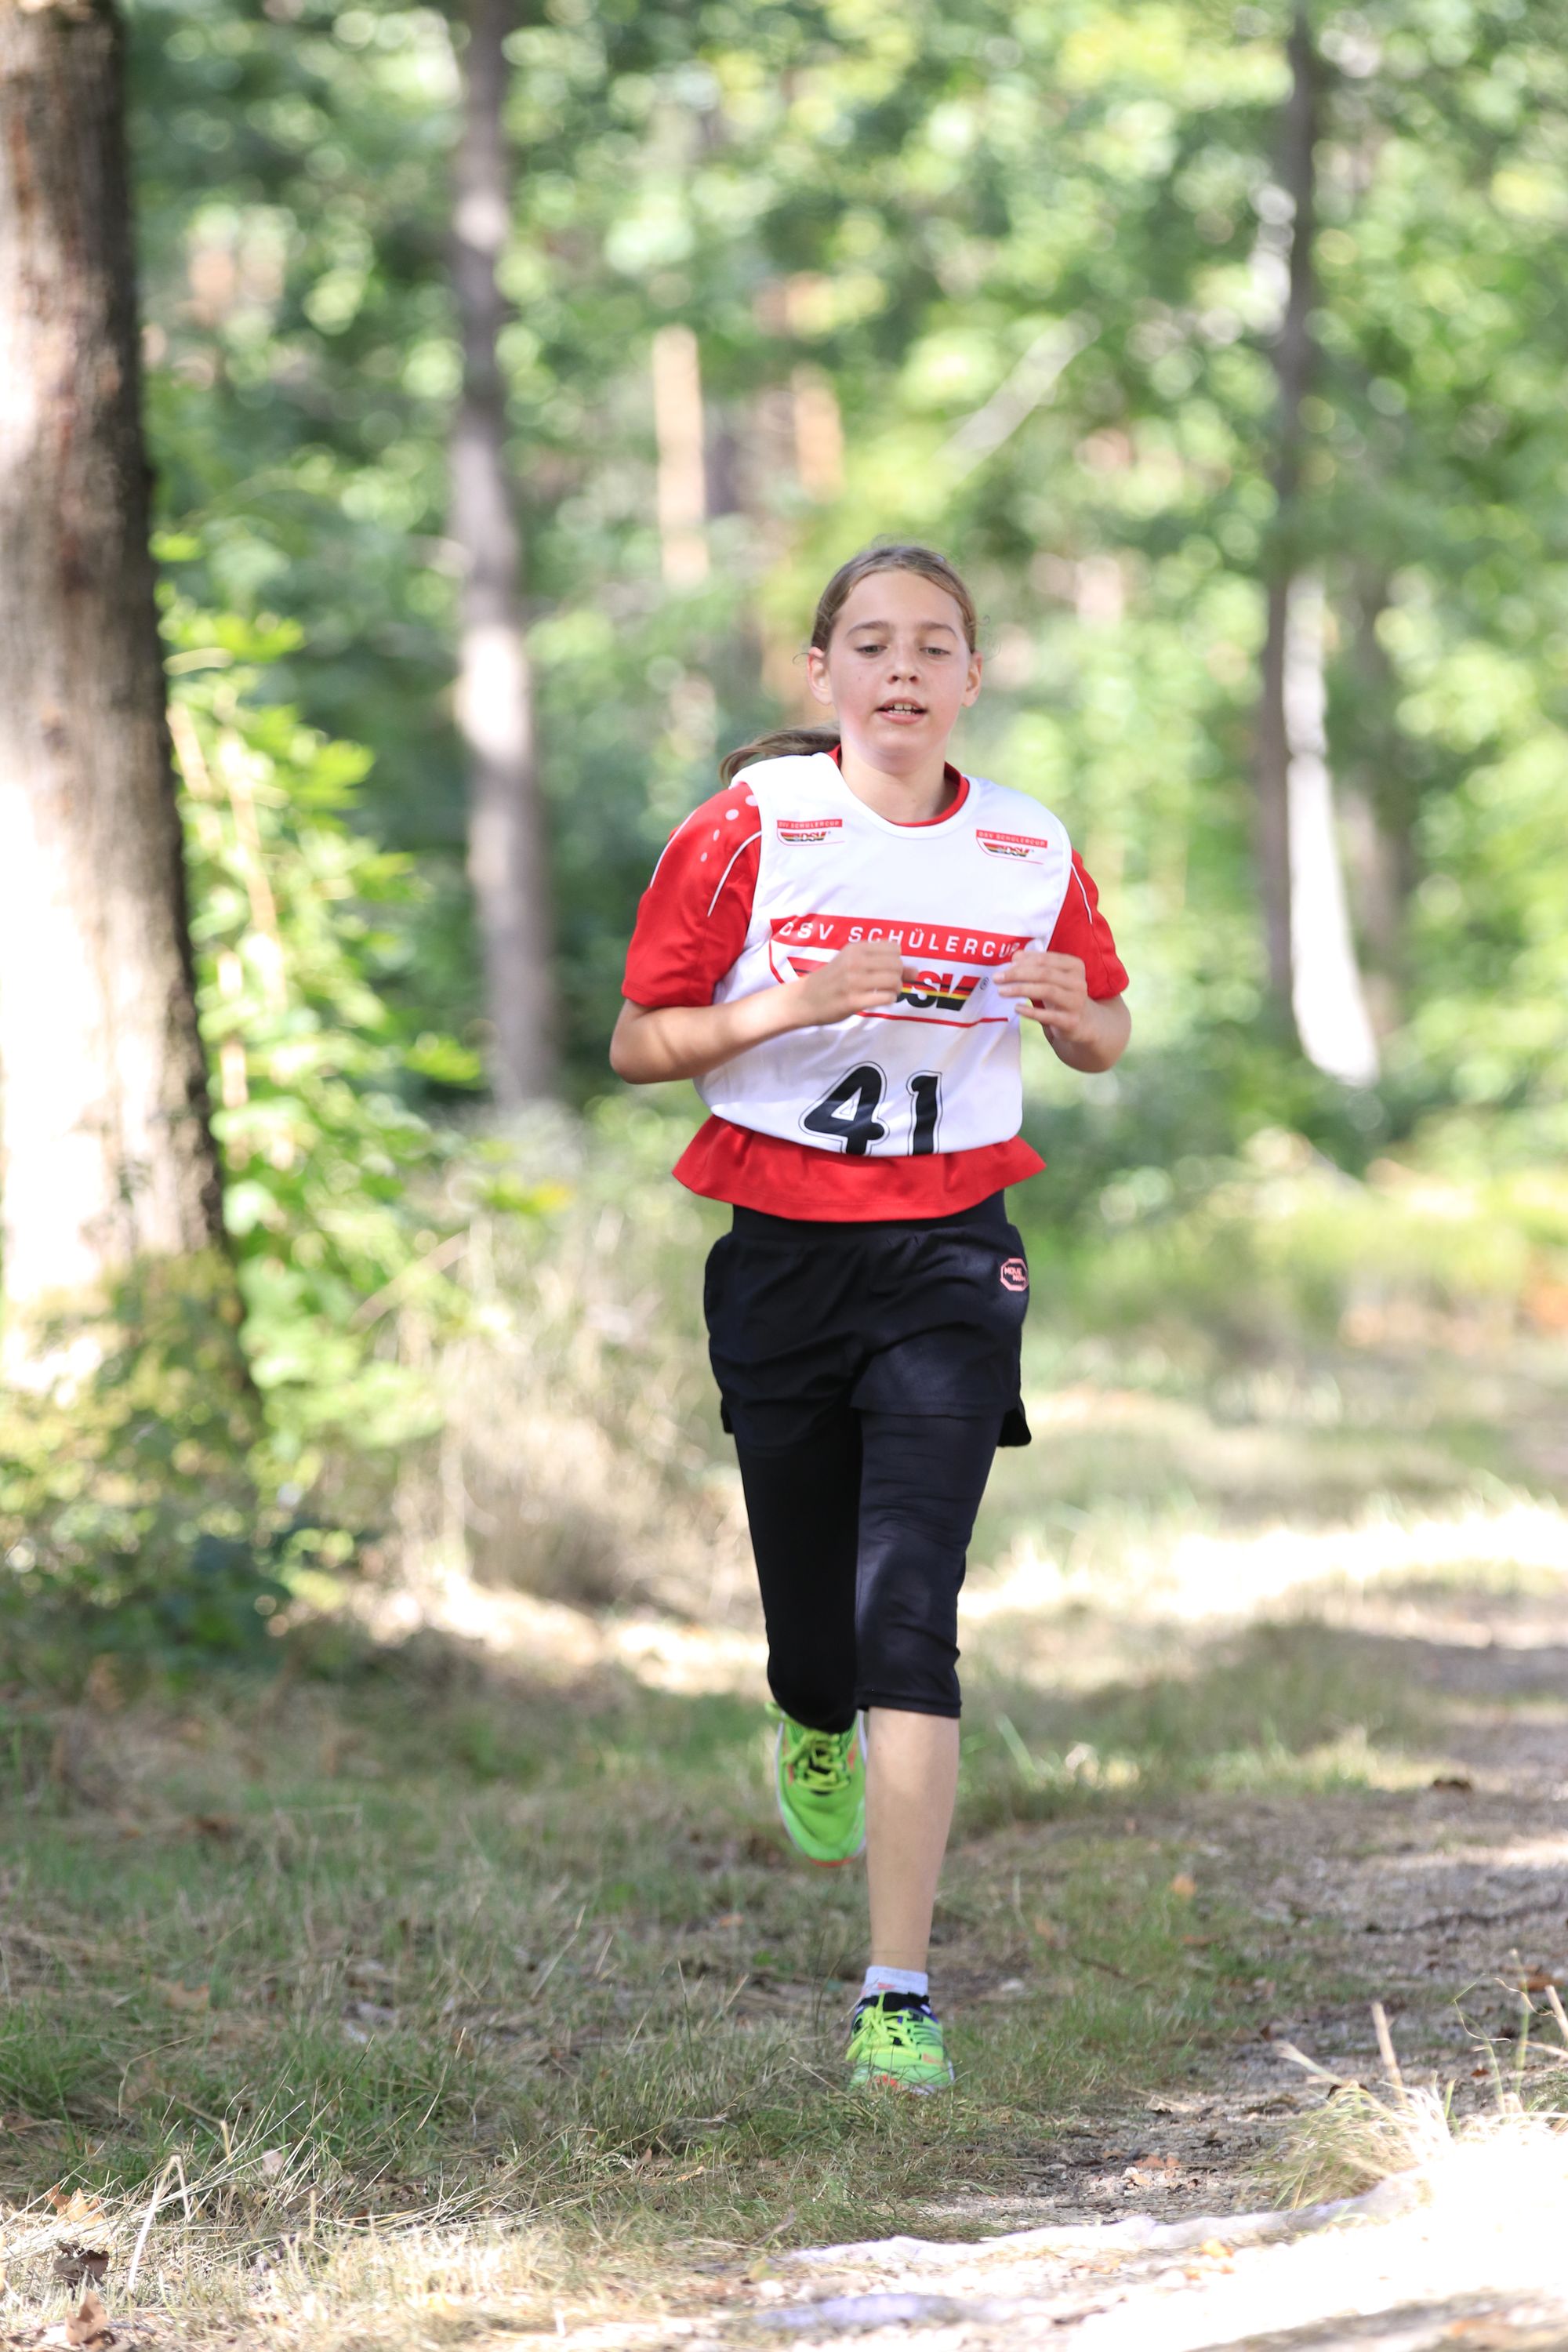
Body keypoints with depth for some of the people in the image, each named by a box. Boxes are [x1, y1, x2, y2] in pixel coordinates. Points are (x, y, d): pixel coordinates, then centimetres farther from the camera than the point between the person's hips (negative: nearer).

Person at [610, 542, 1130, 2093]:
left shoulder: (1031, 854, 3)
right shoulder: (748, 831, -2)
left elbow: (1103, 1041, 18)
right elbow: (637, 1046, -1)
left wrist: (1074, 1013, -7)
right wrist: (792, 1004, -18)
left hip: (948, 1256, 0)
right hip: (779, 1250, 1)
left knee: (908, 1609, -14)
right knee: (809, 1604, 9)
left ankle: (898, 1992, -15)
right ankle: (816, 1735, 50)